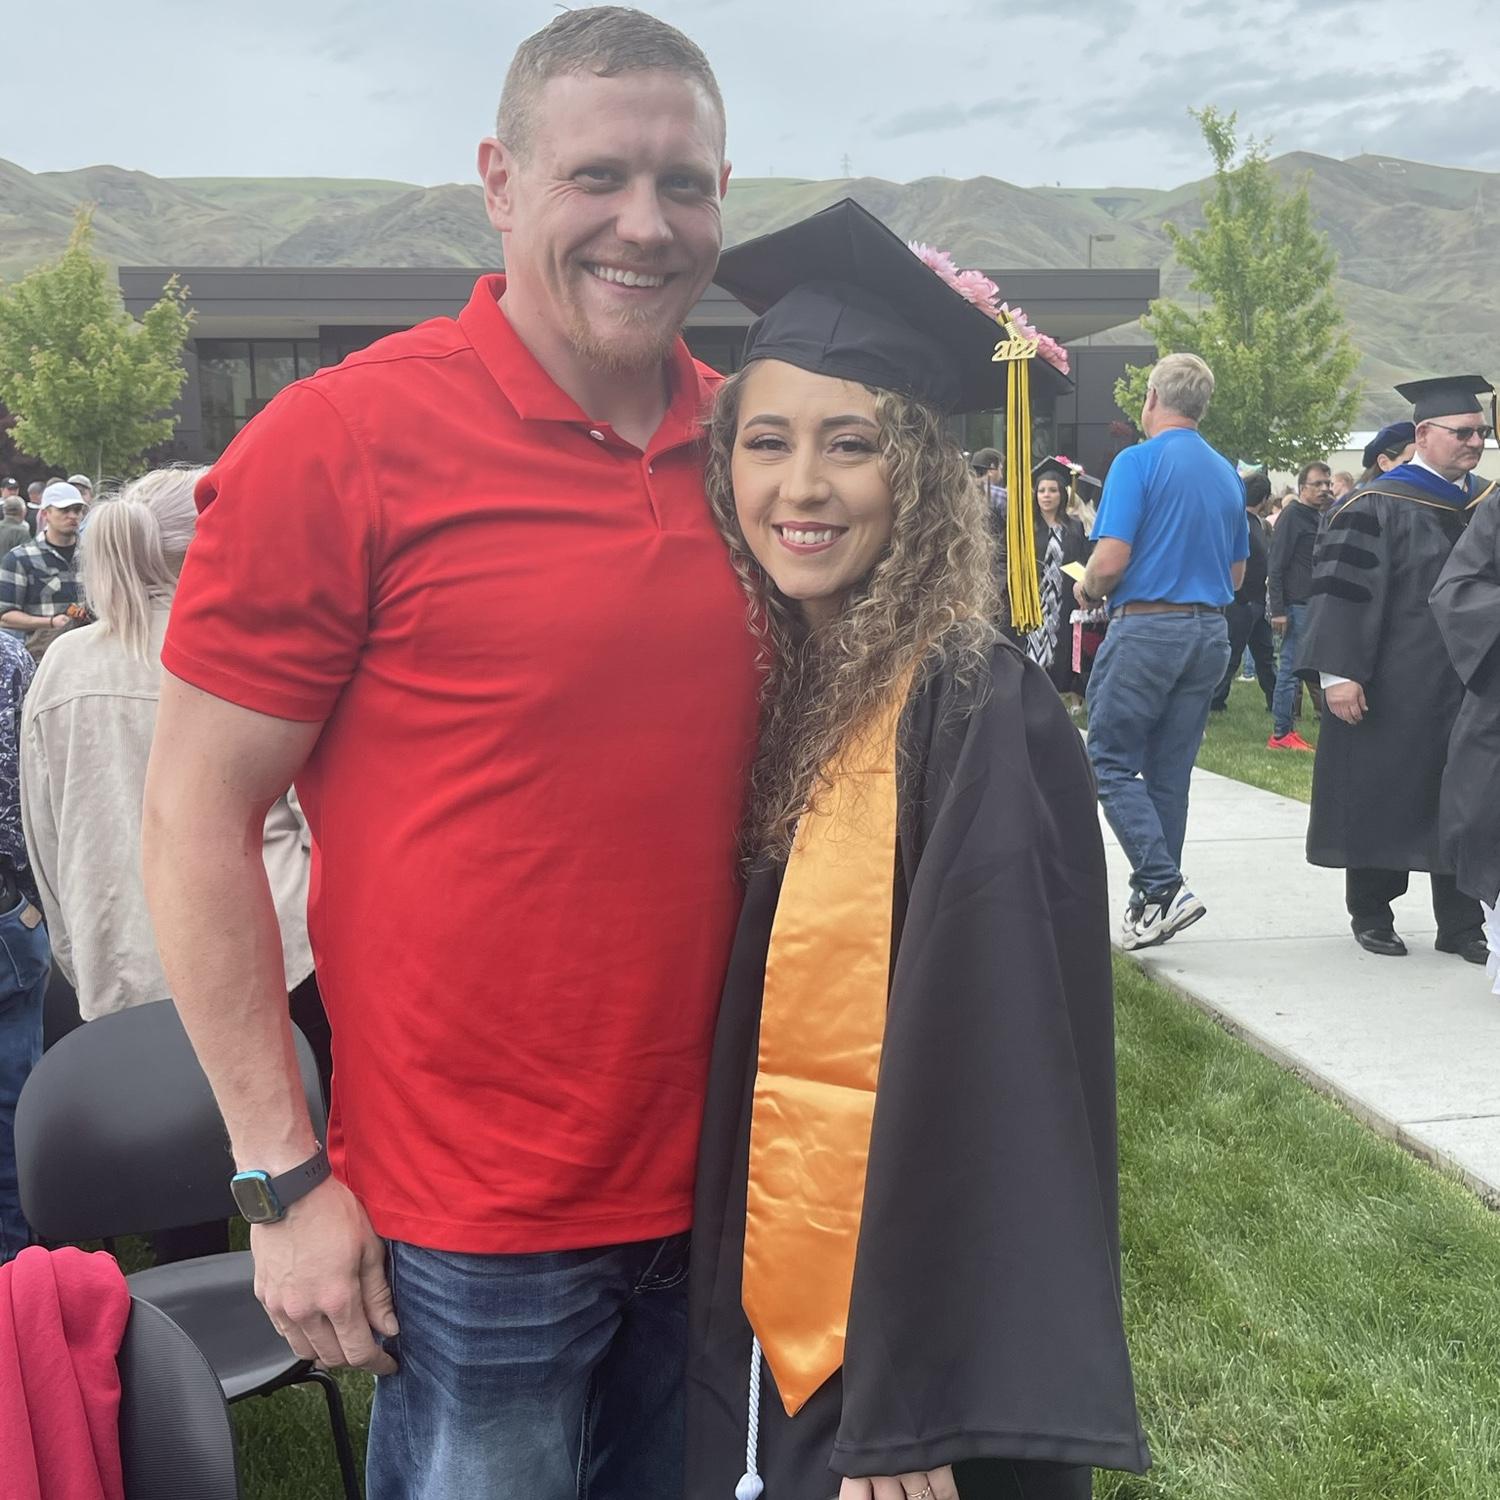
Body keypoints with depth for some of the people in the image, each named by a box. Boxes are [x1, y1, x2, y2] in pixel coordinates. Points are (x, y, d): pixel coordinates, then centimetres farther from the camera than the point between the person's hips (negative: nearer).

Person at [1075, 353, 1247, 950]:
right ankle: (1154, 899, 17)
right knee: (1170, 772, 11)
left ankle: (1162, 887, -11)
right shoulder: (1227, 474, 12)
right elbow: (1236, 574, 19)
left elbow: (1109, 563, -17)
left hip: (1146, 629, -7)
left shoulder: (1138, 462, -9)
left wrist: (1086, 590, 3)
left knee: (1111, 762, 1)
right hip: (1210, 632, 7)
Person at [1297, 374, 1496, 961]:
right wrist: (1339, 672, -20)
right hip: (1395, 687, -5)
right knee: (1384, 795, 4)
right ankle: (1371, 913, 18)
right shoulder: (1376, 506, -7)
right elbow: (1341, 588, -13)